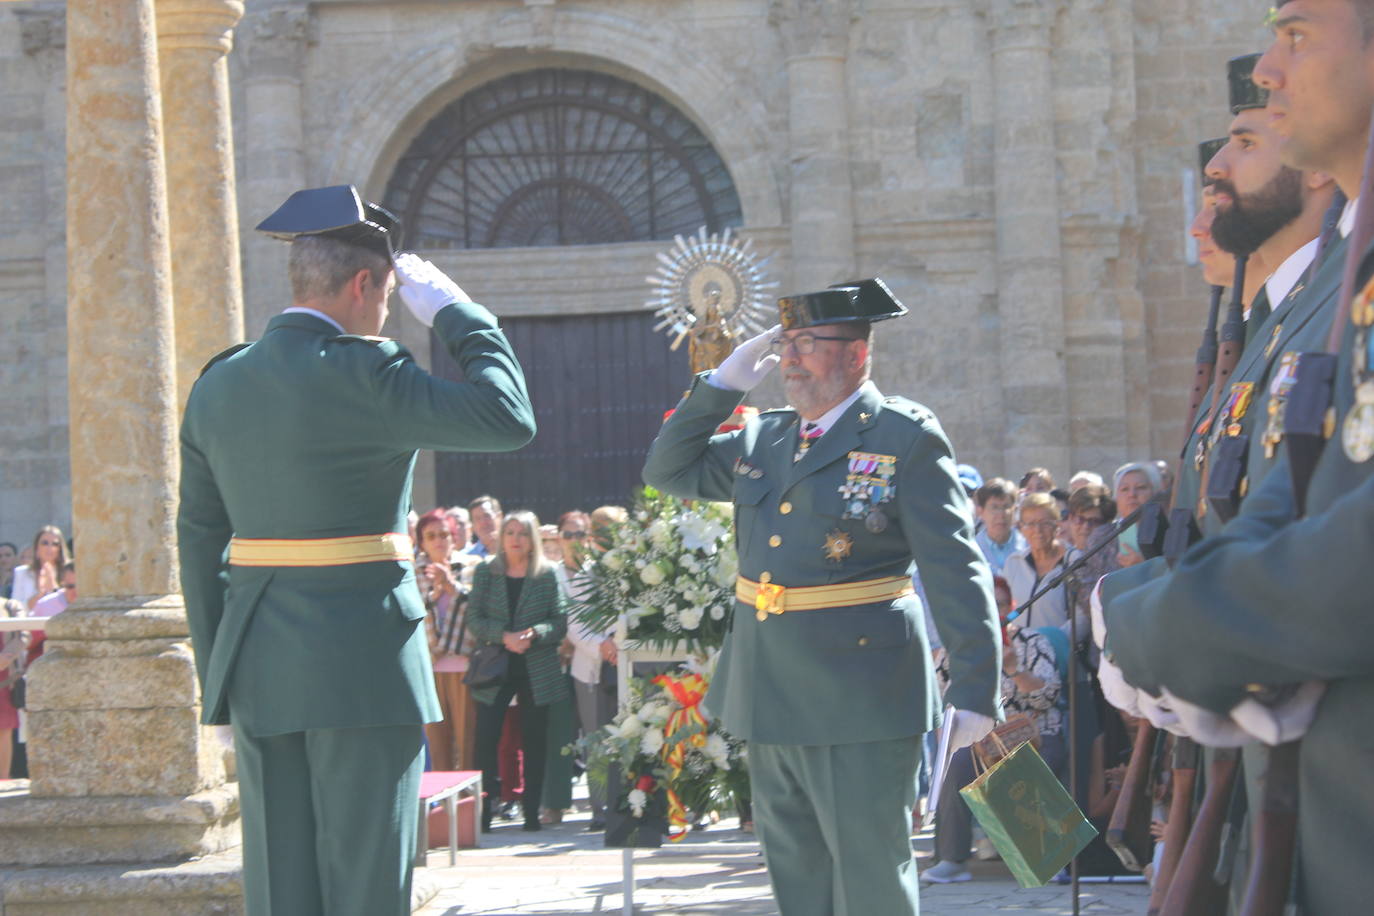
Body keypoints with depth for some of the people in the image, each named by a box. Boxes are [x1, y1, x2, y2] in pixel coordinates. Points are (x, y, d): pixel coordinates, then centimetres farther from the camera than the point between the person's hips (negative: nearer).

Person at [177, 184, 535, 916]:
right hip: (363, 663, -6)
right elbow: (509, 417, -12)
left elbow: (199, 539, 11)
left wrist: (217, 670, 16)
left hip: (259, 665, 6)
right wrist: (454, 312, -1)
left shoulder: (217, 386, 9)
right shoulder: (360, 373, -13)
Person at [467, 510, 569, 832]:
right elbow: (474, 619, -1)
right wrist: (504, 636, -17)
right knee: (486, 740, -7)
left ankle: (532, 812, 10)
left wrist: (534, 633, -19)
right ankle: (483, 811, -1)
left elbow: (560, 622, -1)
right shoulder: (485, 573, 6)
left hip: (537, 670, 0)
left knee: (534, 742, 3)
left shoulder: (548, 574, 3)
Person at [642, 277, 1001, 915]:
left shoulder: (906, 437, -7)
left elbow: (956, 573, -11)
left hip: (860, 702, -7)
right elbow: (667, 471, 19)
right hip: (771, 700, 7)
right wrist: (723, 383, 7)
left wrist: (974, 693, -16)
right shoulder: (764, 439, 12)